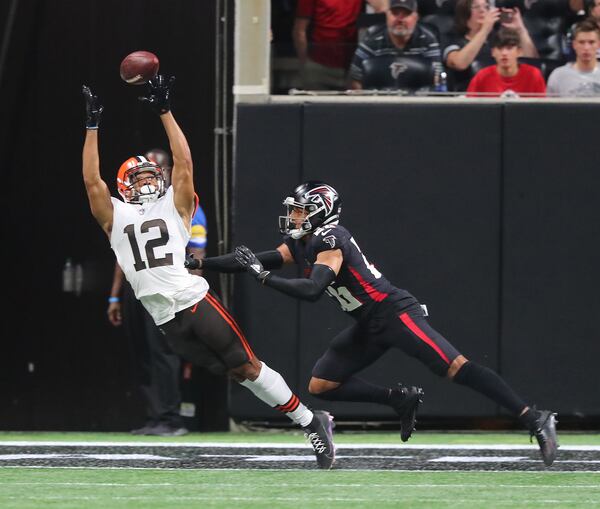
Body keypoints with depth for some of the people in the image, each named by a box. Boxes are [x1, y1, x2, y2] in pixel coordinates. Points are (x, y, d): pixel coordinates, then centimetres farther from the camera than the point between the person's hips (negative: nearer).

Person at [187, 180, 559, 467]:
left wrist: (263, 276, -24)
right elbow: (254, 261, 14)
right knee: (321, 386, 7)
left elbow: (312, 290, -31)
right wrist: (198, 263, 7)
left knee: (455, 368, -21)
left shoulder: (329, 241, -17)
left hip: (395, 313, -10)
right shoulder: (301, 243, 11)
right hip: (370, 328, 10)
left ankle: (533, 418, -25)